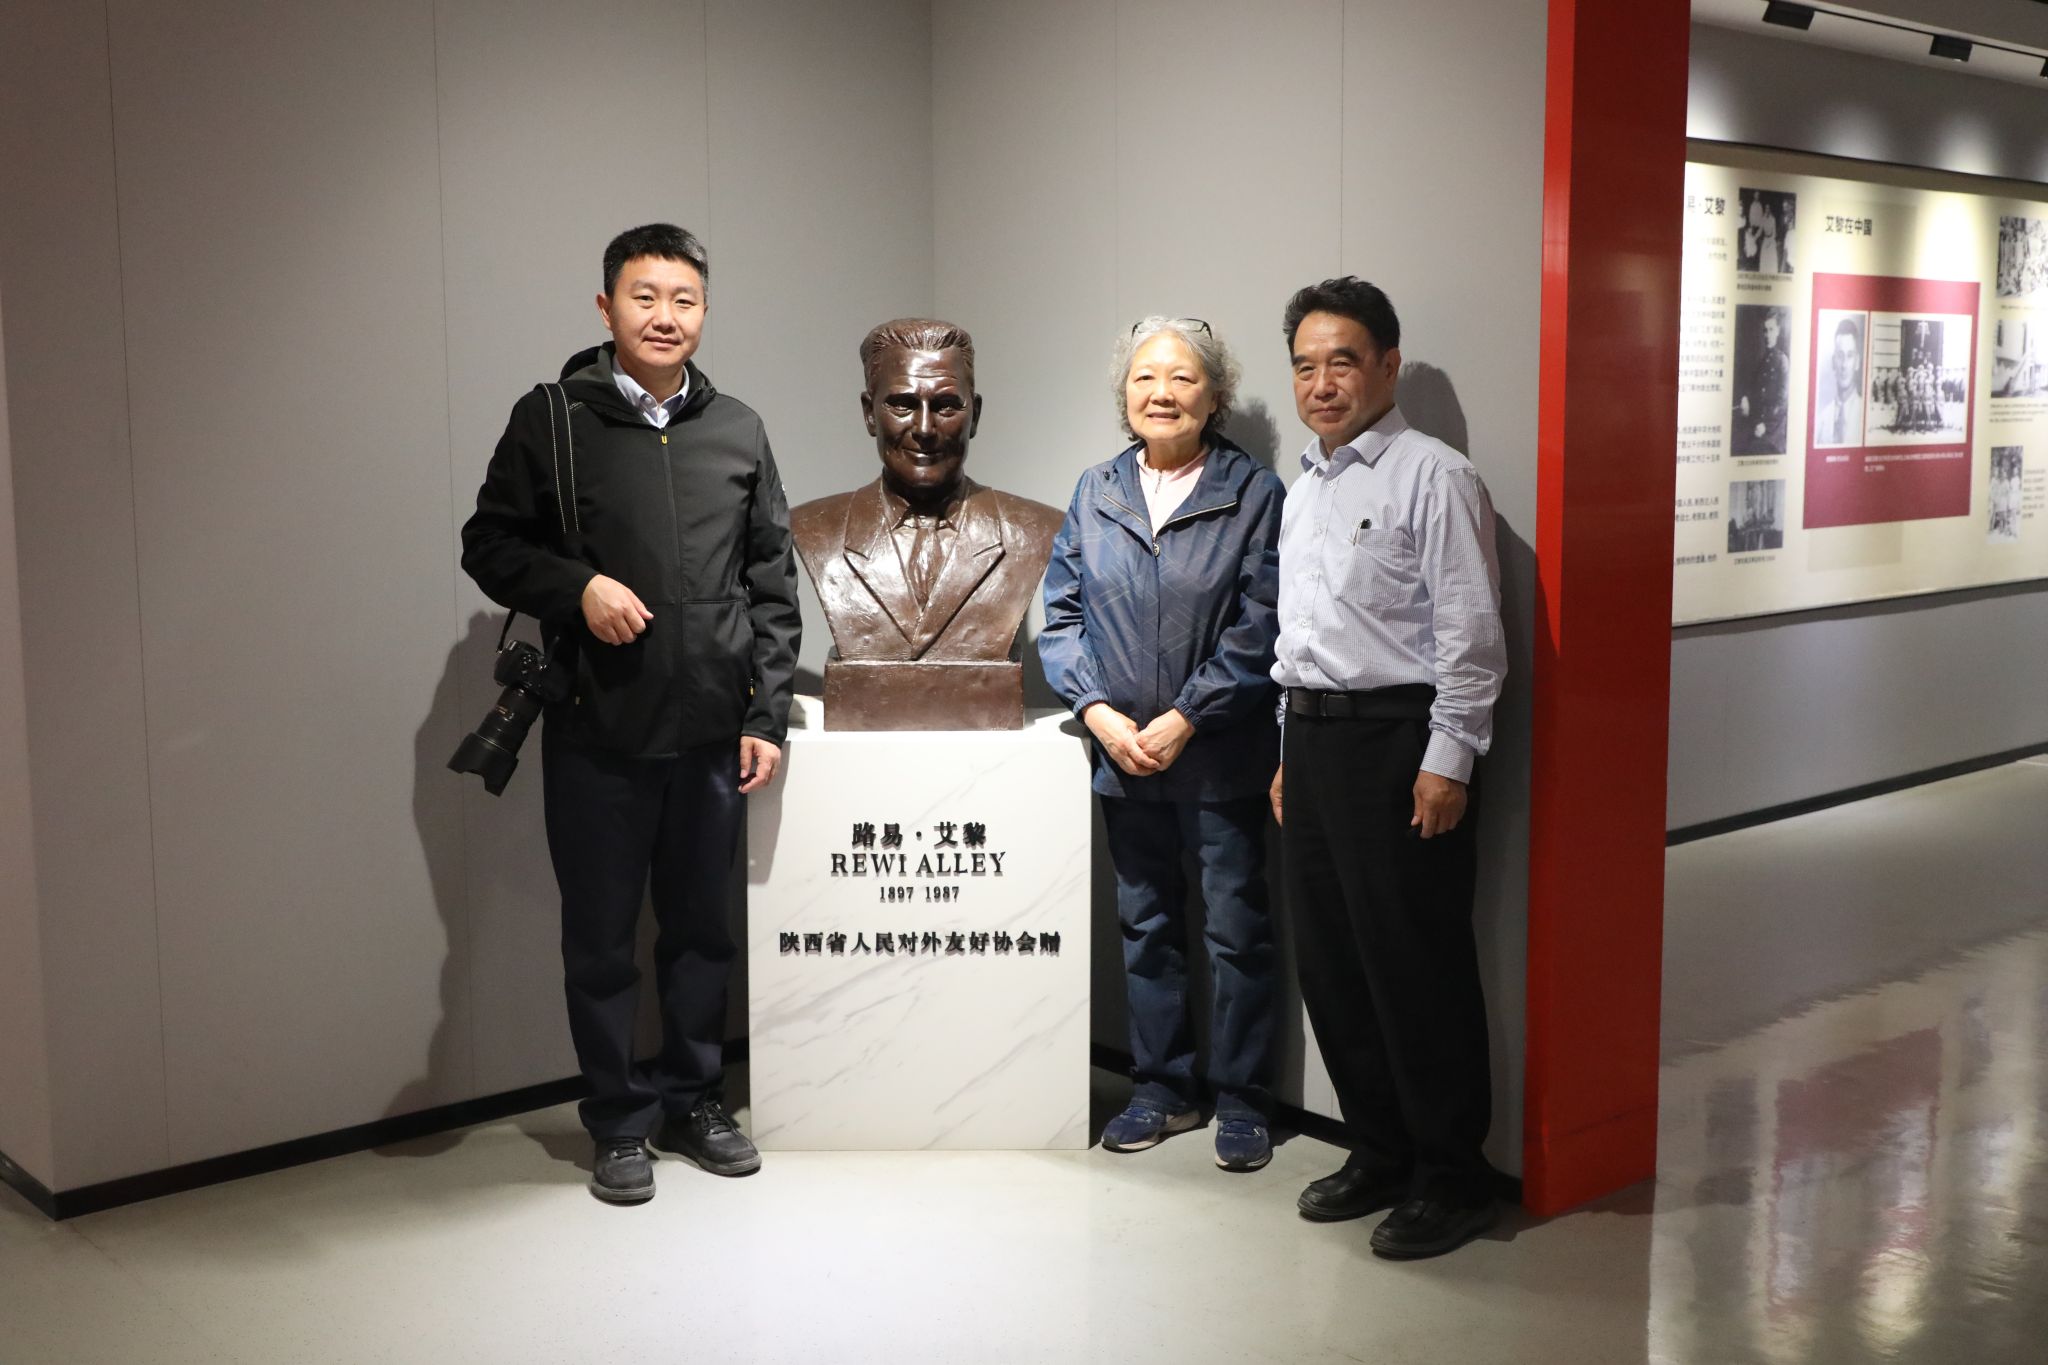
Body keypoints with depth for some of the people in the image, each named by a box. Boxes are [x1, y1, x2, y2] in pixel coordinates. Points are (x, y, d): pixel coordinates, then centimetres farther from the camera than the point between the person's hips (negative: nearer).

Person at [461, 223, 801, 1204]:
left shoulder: (737, 431, 8)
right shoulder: (551, 421, -1)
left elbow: (773, 585, 9)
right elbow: (490, 544, 3)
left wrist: (768, 714, 3)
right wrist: (577, 588, -15)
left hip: (710, 732, 3)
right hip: (597, 732, -2)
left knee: (699, 926, 13)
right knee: (600, 937, 7)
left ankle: (692, 1099, 30)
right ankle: (620, 1123, 21)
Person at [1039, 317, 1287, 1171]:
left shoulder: (1254, 494, -5)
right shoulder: (1095, 493, 7)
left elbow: (1257, 630, -10)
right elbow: (1061, 613, 6)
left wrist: (1182, 721, -15)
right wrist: (1101, 713, -7)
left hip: (1222, 756, -4)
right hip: (1121, 752, 4)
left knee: (1237, 931, 3)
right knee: (1145, 926, 14)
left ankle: (1240, 1100, 17)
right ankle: (1163, 1088, 28)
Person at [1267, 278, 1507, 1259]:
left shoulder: (1431, 477, -8)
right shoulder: (1304, 489, 18)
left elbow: (1471, 634, -13)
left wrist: (1448, 763, -17)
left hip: (1399, 740, -8)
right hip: (1313, 739, 9)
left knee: (1415, 969, -3)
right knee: (1329, 964, 13)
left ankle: (1452, 1179, 11)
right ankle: (1380, 1155, 27)